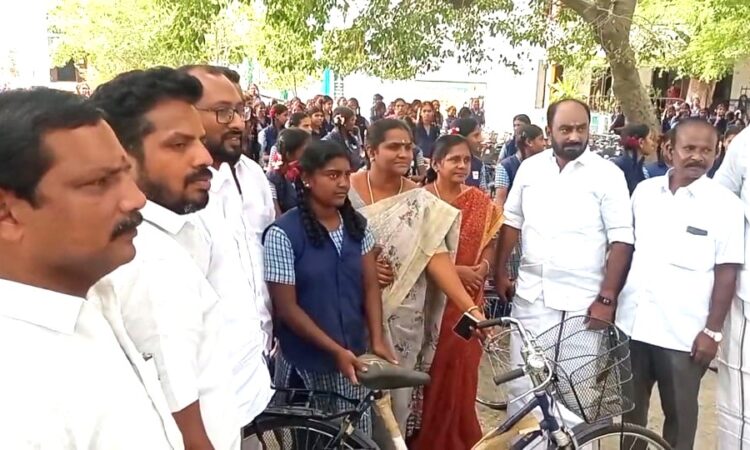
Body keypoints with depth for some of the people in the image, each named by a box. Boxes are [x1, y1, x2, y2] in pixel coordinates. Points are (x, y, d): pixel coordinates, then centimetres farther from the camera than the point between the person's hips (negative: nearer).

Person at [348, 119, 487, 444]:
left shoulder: (421, 202, -4)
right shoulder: (347, 189, -6)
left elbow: (437, 257, -12)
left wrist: (470, 308, -22)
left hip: (402, 315, 1)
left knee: (394, 394, 10)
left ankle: (389, 442, 35)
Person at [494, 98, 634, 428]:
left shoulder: (608, 175, -6)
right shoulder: (530, 168, 4)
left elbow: (621, 241, -8)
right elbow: (511, 222, 12)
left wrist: (606, 299, -13)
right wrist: (500, 272, 9)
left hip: (582, 301, -3)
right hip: (530, 295, 3)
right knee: (521, 382, 14)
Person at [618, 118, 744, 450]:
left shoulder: (724, 204, -7)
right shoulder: (644, 190, 3)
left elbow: (726, 273, -7)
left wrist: (713, 331, -9)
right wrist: (610, 301, 8)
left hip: (683, 332, -3)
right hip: (632, 323, 3)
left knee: (679, 414, 12)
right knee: (631, 407, 18)